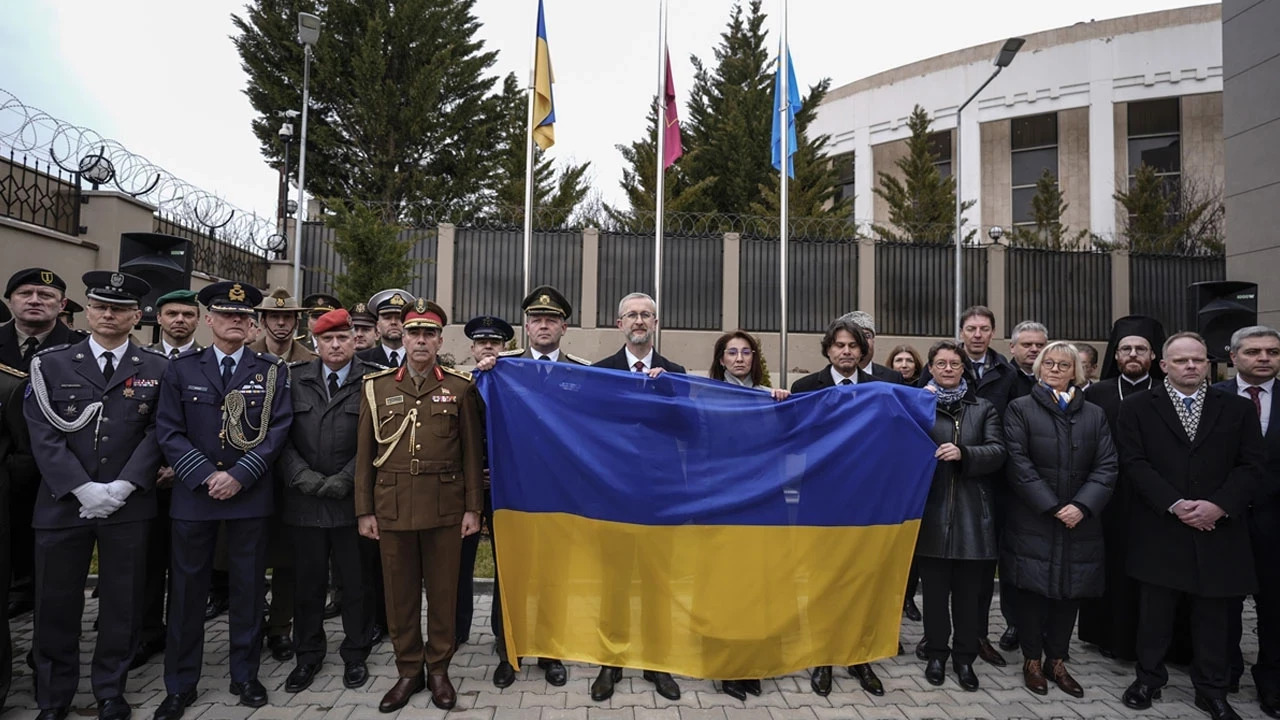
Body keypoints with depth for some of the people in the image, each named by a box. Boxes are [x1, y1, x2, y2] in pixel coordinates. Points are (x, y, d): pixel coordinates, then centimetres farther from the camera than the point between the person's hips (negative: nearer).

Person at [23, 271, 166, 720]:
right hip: (63, 502, 1)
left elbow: (157, 432, -2)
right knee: (57, 603, 9)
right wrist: (83, 489, -14)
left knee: (122, 602, 8)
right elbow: (43, 435, -4)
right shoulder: (50, 365, 4)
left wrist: (122, 487, -13)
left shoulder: (156, 369, 3)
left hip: (128, 506, 0)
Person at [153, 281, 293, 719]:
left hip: (251, 495, 0)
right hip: (193, 493, 1)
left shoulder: (272, 371, 3)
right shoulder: (181, 369, 5)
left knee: (248, 587, 8)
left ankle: (245, 675, 23)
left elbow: (278, 430, -4)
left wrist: (239, 475, -13)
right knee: (187, 589, 8)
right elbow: (169, 432, -1)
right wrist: (206, 476, -12)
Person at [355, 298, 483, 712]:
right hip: (393, 507, 2)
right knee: (399, 593, 11)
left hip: (445, 507, -1)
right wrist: (364, 510, 3)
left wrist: (472, 507, -3)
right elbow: (365, 454, 6)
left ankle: (439, 669, 26)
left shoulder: (461, 387, 0)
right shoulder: (377, 386, 5)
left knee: (443, 591, 9)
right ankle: (408, 671, 28)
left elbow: (472, 452, 0)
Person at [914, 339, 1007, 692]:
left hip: (972, 513, 1)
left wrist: (963, 454, -19)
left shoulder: (983, 408, 9)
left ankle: (965, 657, 25)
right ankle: (936, 654, 25)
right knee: (935, 589, 9)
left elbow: (998, 452, -3)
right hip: (933, 510, -1)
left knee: (969, 590, 10)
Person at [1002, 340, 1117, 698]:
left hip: (1079, 522, 3)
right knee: (1033, 591, 4)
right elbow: (1018, 464, -8)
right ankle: (1032, 659, 19)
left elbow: (1106, 467, 2)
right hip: (1032, 521, -3)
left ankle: (1057, 660, 25)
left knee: (1070, 592, 10)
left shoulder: (1094, 414, 10)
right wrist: (1052, 507, -14)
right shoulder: (1020, 408, 0)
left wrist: (1082, 506, -12)